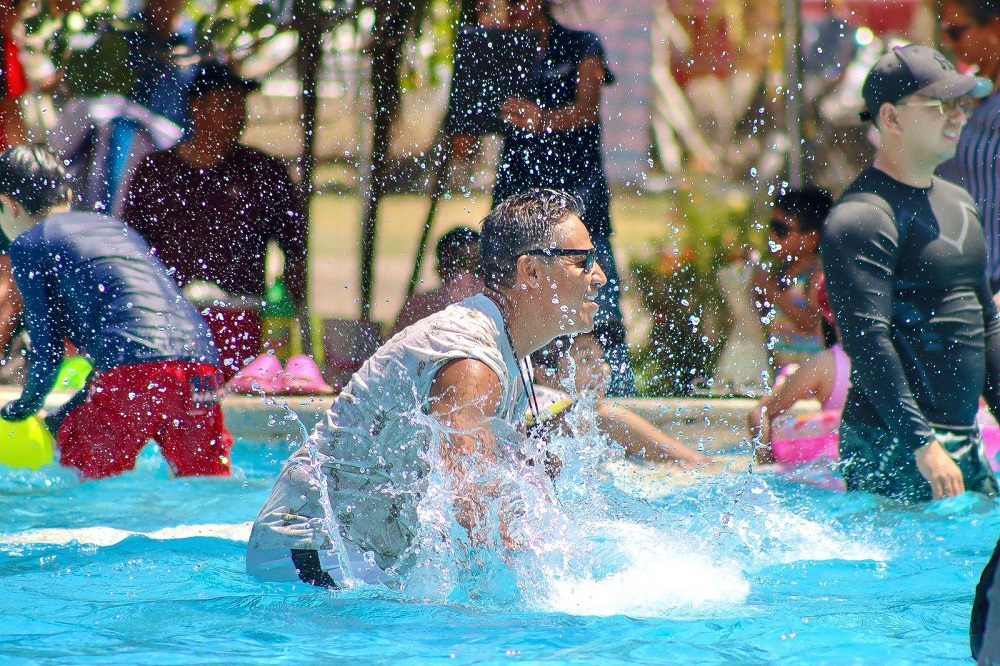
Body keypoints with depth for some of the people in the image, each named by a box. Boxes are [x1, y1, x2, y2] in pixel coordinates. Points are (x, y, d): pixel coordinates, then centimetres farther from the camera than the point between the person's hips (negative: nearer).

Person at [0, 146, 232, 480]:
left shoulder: (27, 243, 10)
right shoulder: (116, 227, 31)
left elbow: (48, 352, 6)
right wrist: (61, 416, 36)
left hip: (135, 372, -6)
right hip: (202, 365, 6)